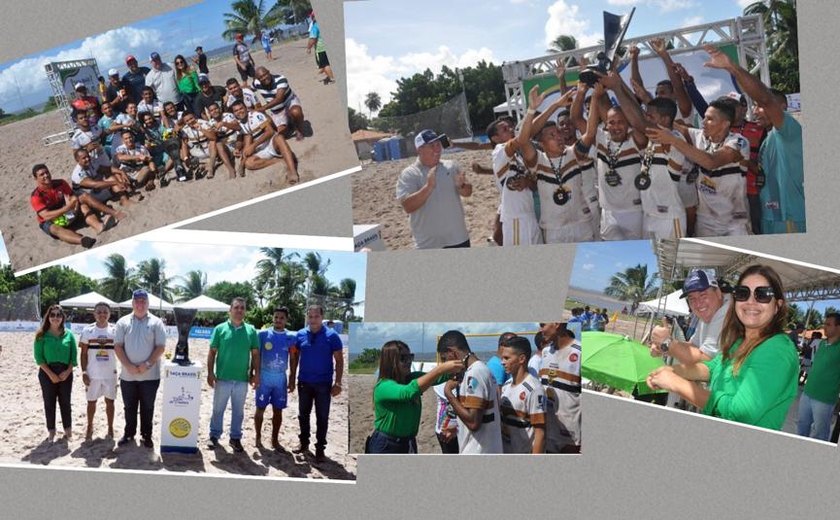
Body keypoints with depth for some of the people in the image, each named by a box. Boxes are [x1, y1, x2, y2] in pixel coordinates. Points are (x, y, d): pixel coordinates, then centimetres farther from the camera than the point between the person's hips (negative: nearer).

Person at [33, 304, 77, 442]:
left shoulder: (69, 334, 2)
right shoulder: (42, 335, -2)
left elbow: (74, 356, 1)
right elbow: (38, 357, -6)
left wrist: (67, 372, -12)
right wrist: (50, 373, -14)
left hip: (65, 372, 1)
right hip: (47, 373, -1)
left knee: (65, 402, 7)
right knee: (49, 402, 6)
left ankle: (68, 429, 18)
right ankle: (51, 430, 16)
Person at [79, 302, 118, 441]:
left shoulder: (115, 330, -2)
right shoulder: (88, 330, -2)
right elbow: (84, 353, 1)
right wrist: (84, 372, -4)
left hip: (110, 373, 0)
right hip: (93, 373, 0)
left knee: (110, 401, 8)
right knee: (91, 401, 9)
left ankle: (110, 428, 20)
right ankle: (89, 427, 24)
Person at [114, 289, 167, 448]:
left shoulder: (156, 323, -1)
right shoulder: (123, 322, 3)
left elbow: (161, 347, -5)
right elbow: (118, 346, -1)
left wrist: (147, 364, -15)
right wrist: (128, 365, -13)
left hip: (150, 375, -1)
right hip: (128, 375, 2)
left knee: (147, 408, 7)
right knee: (129, 407, 12)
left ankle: (147, 435, 18)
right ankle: (128, 434, 26)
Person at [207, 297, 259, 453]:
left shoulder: (251, 330, 3)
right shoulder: (220, 329, -2)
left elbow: (255, 354, 5)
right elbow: (212, 352, 0)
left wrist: (256, 373, -1)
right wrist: (210, 373, -6)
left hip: (242, 379, 1)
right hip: (222, 378, -1)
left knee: (238, 411, 10)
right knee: (218, 409, 9)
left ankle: (236, 438, 21)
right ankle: (214, 436, 20)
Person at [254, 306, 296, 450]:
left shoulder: (291, 337, 2)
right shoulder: (263, 334, -4)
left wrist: (292, 380, 5)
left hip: (281, 378, 2)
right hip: (264, 376, -2)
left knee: (278, 410, 7)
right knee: (260, 408, 4)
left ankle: (275, 439, 17)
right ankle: (258, 437, 17)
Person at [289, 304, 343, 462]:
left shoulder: (331, 336, -8)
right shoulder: (300, 335, 1)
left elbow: (339, 360, -6)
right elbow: (295, 357, 9)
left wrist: (337, 383, -12)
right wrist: (292, 378, 5)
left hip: (323, 383, -3)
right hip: (304, 382, 3)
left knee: (322, 417, 4)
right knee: (303, 414, 13)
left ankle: (320, 448, 13)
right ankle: (304, 443, 27)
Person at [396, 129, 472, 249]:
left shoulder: (451, 166, 4)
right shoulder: (409, 175, -10)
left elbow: (468, 192, 5)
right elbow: (408, 206, -21)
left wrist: (461, 186, -19)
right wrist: (428, 187, -33)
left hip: (458, 238, 5)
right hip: (429, 244, -4)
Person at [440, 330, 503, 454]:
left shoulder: (474, 374, -19)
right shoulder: (481, 369, 12)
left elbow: (473, 422, -24)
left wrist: (448, 393, -16)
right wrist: (457, 428, 16)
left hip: (477, 456, -10)